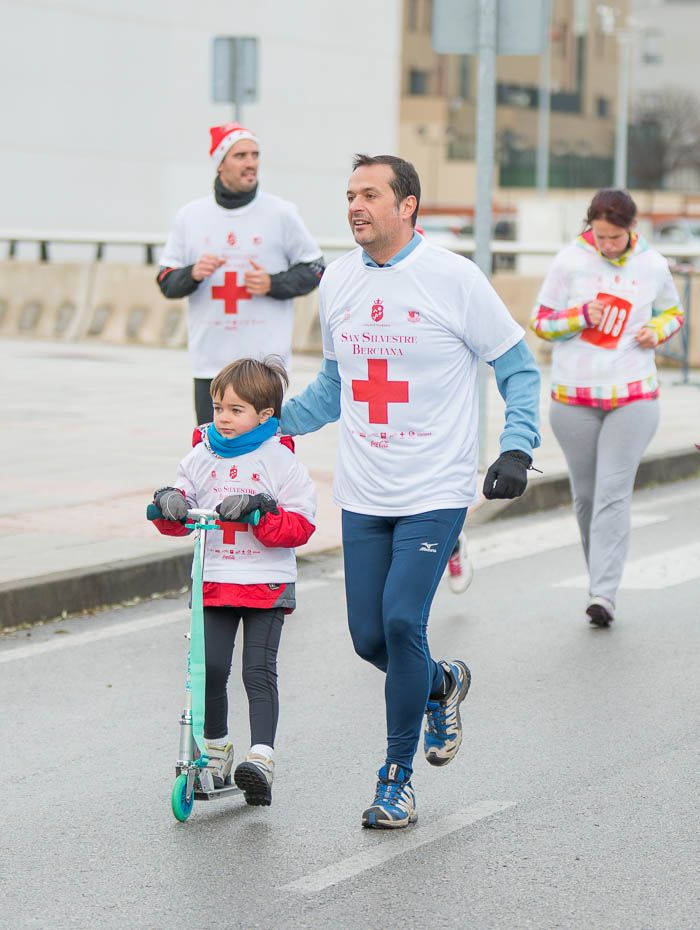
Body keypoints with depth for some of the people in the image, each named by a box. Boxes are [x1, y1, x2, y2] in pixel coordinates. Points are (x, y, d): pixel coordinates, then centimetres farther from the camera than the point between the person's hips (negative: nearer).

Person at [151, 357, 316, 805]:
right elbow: (179, 519, 10)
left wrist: (258, 509, -23)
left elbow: (301, 525, -8)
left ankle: (261, 758, -12)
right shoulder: (201, 457, 8)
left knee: (259, 671, -8)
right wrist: (171, 503, -14)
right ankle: (216, 750, 17)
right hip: (213, 581, 3)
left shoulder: (281, 461, -2)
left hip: (267, 583, -3)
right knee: (210, 668, -1)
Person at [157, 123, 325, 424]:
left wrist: (273, 284, -10)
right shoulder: (190, 216, 6)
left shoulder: (281, 213, 0)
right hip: (209, 363, 3)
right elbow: (166, 281, 10)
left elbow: (313, 270, 7)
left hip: (266, 361, -3)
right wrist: (192, 275, -11)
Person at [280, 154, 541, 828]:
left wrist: (517, 447, -13)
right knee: (369, 637, 5)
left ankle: (397, 778, 1)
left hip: (435, 493, -5)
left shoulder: (453, 278, -8)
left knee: (402, 621, -14)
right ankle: (441, 685, 39)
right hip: (363, 494, 5)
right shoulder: (337, 281, 7)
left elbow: (517, 368, 0)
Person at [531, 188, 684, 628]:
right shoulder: (570, 262, -3)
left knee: (614, 493, -10)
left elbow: (672, 312, 17)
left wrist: (658, 331, -5)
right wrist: (581, 316, -16)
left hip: (633, 397, -1)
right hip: (574, 396, 1)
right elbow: (541, 322, 2)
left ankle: (604, 593, -14)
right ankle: (602, 575, 25)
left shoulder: (653, 266, 2)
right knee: (586, 494, 7)